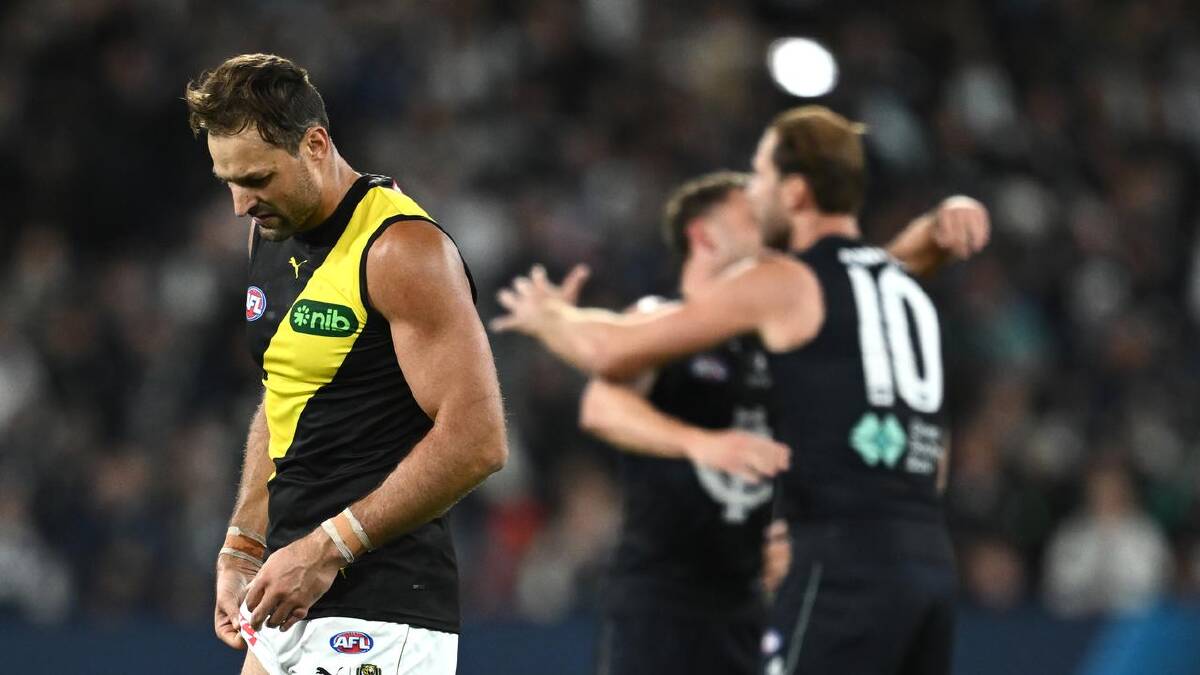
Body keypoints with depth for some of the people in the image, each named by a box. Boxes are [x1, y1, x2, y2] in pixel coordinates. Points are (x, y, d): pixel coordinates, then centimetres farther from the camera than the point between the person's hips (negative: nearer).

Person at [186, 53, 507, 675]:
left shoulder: (401, 250, -15)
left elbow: (476, 443, -20)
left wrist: (327, 548, -20)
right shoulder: (271, 233, 12)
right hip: (289, 594, 8)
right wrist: (243, 549, 14)